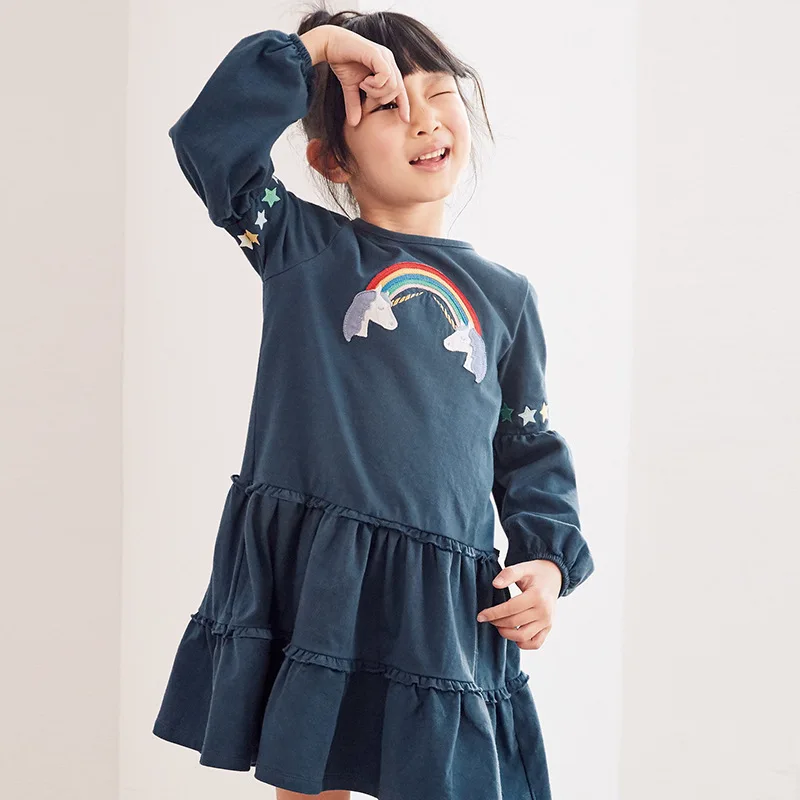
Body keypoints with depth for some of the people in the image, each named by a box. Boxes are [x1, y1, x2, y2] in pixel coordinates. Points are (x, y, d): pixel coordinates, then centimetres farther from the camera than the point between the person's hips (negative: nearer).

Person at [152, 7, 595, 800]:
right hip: (306, 582, -1)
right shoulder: (303, 246, 6)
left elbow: (530, 450, 16)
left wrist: (550, 559, 2)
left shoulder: (505, 295, 12)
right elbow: (209, 139, -6)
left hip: (443, 603, 1)